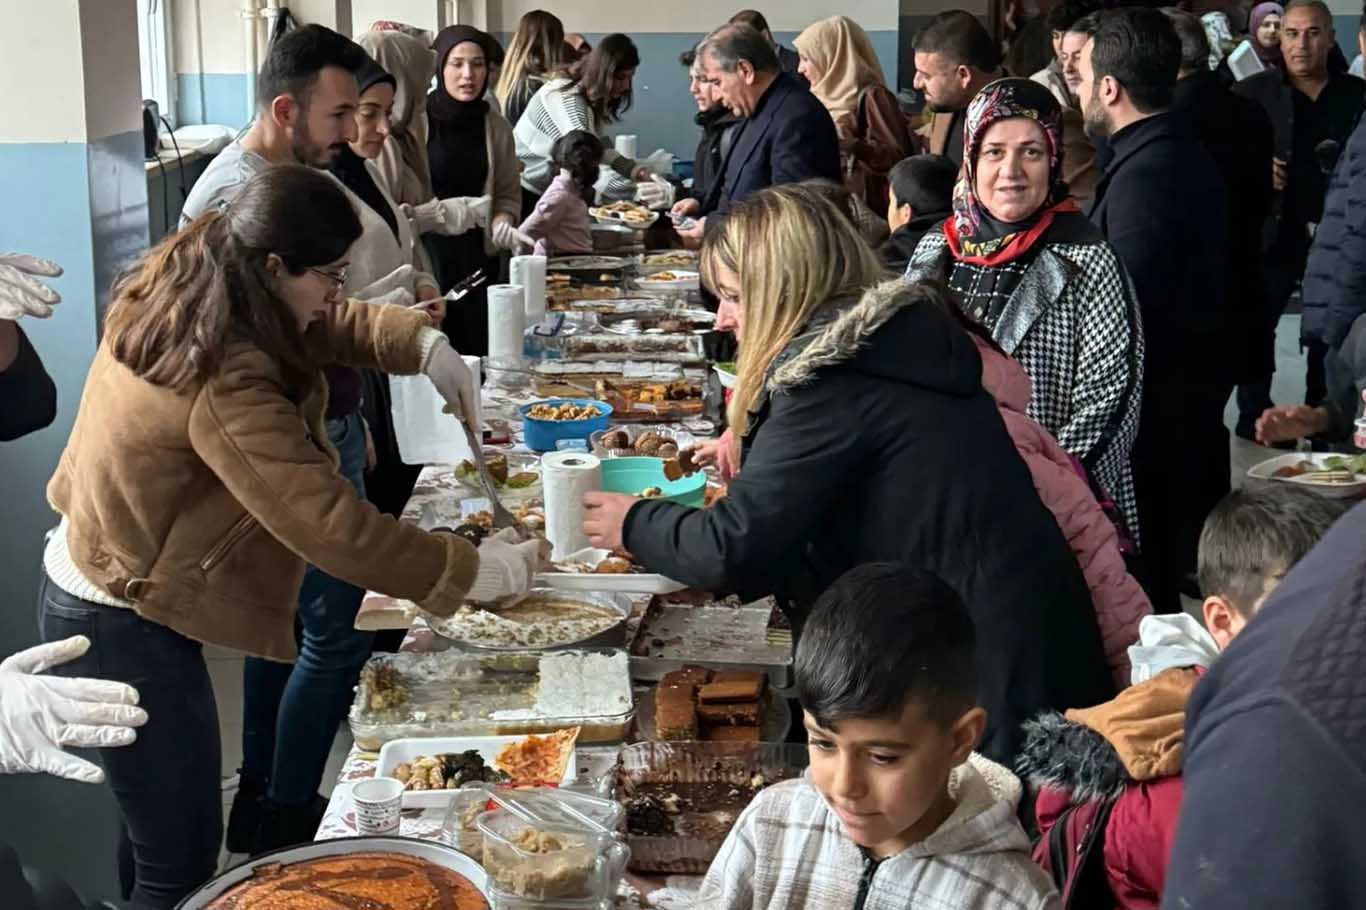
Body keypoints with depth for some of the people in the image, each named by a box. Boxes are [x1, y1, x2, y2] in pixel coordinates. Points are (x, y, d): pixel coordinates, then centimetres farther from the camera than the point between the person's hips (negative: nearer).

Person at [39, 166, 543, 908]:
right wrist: (474, 574, -25)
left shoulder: (185, 290, -3)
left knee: (160, 827, 25)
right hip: (121, 627, -10)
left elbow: (326, 325, 12)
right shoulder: (222, 384, -32)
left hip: (99, 585, 10)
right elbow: (333, 526, -34)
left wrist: (423, 343, -5)